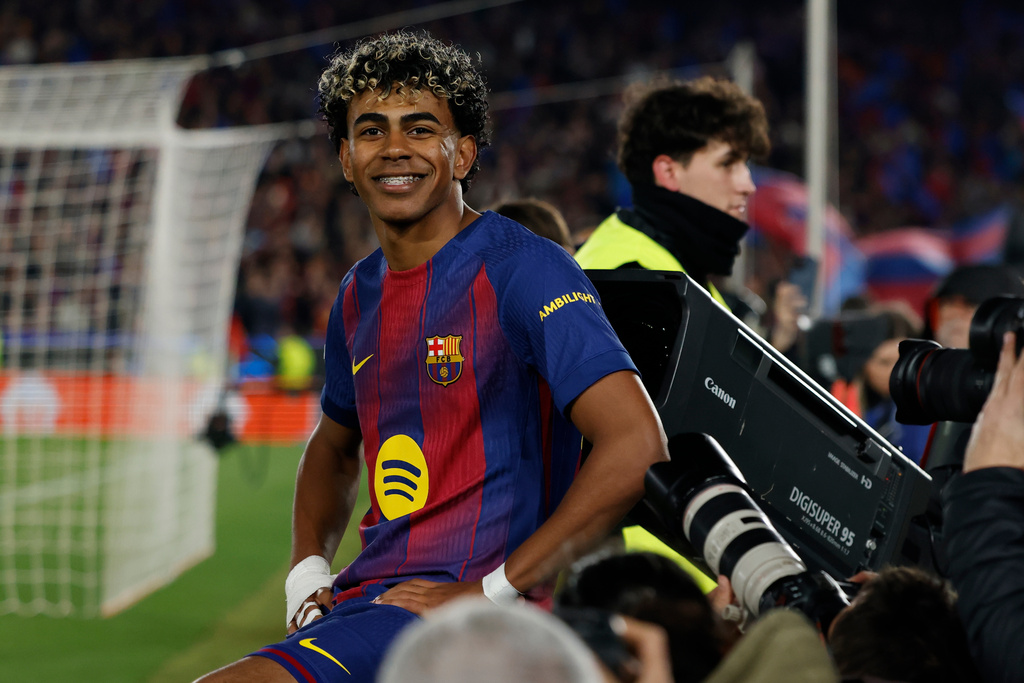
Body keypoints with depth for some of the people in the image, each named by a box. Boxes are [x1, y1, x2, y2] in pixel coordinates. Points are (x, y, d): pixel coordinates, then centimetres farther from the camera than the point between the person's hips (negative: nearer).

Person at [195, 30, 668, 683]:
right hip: (365, 597, 8)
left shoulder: (525, 270, -10)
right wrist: (309, 574, 13)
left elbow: (638, 448, -19)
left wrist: (491, 591, -18)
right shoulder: (361, 294, 15)